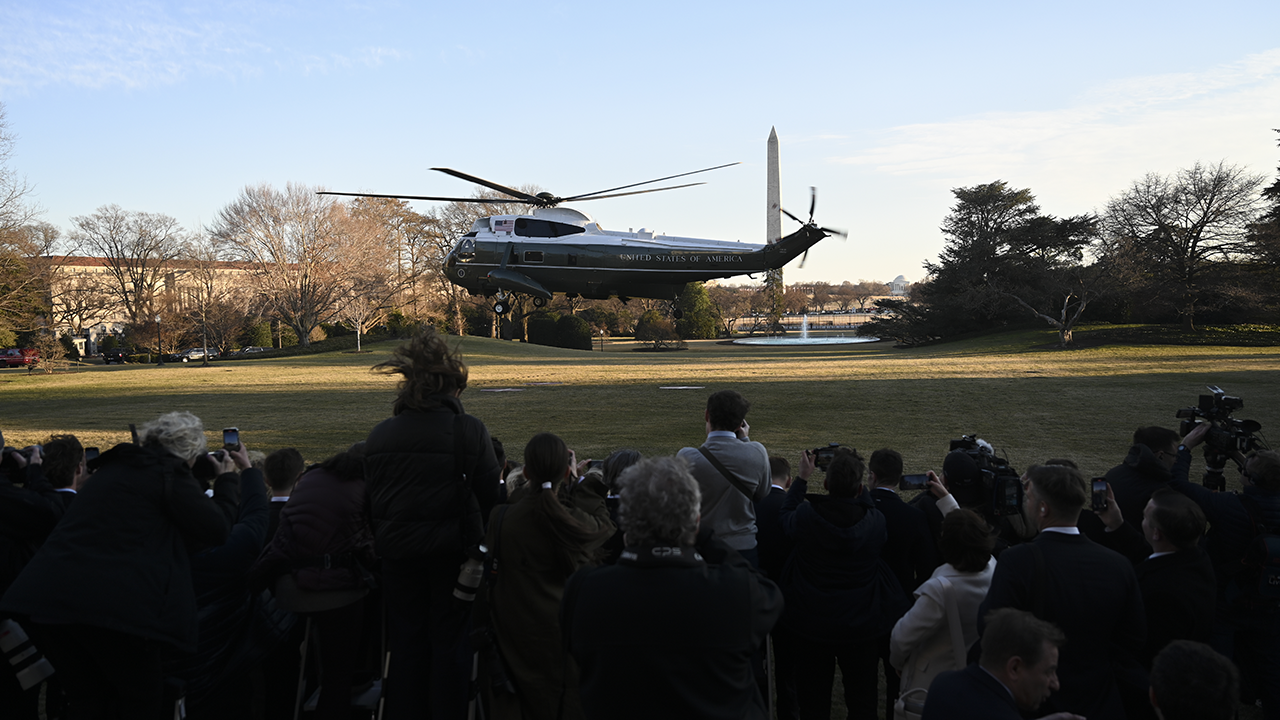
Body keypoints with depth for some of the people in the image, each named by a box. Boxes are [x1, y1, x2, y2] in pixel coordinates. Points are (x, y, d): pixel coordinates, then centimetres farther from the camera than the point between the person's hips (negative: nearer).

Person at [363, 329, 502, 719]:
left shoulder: (380, 434, -4)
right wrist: (472, 533, 6)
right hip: (452, 551, -3)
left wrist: (387, 539, 16)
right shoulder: (470, 430, -15)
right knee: (449, 640, 12)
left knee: (406, 640, 17)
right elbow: (490, 492, -11)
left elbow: (372, 498, 4)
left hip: (398, 553, 3)